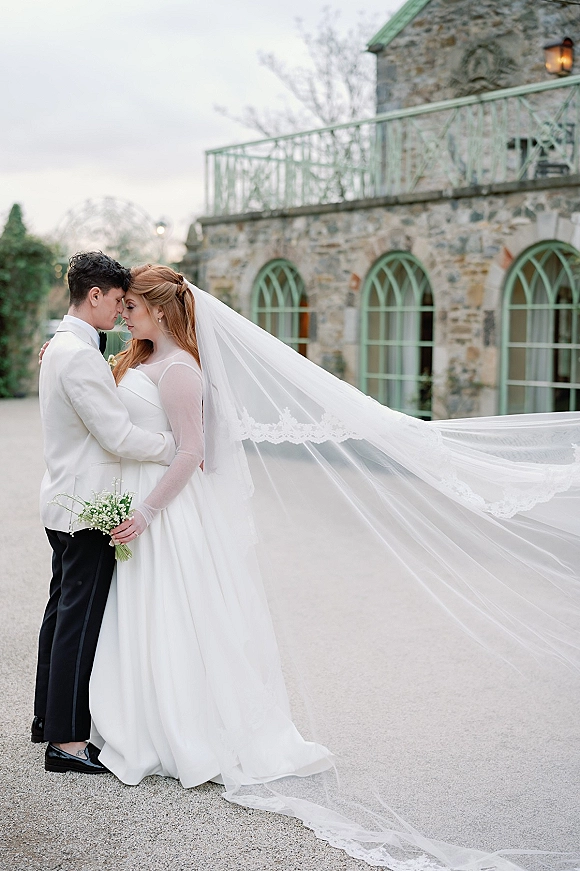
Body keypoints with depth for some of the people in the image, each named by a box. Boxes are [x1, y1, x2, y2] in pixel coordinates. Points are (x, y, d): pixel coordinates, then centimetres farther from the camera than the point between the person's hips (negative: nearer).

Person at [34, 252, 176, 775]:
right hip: (86, 506, -11)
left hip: (65, 503, 11)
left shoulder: (63, 346, 14)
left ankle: (49, 718, 31)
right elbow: (118, 435, -22)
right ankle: (67, 741, 2)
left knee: (64, 610, 18)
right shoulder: (80, 354, -20)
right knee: (82, 618, -5)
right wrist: (180, 450, -11)